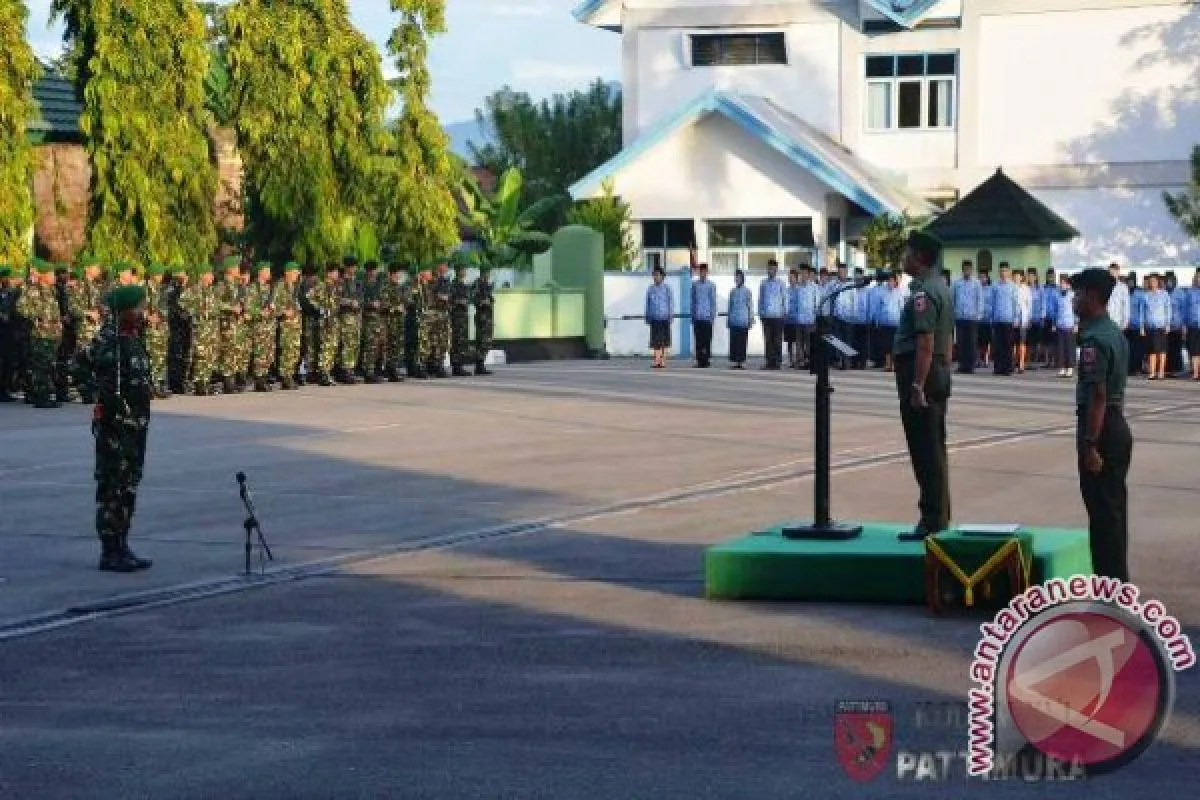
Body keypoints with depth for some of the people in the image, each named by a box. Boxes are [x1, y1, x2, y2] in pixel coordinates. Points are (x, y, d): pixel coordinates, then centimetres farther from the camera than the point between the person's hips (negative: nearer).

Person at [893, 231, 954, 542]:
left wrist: (917, 386, -26)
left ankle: (932, 519, -8)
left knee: (925, 451, -8)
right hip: (940, 373, 11)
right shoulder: (942, 287, 16)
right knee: (935, 448, 16)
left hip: (919, 373, -11)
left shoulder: (923, 292, -17)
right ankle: (940, 516, 22)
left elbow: (925, 342, -24)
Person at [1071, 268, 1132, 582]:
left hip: (1100, 428, -10)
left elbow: (1097, 396, -23)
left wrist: (1090, 444, -23)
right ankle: (1117, 580, 23)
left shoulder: (1093, 340, -18)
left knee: (1103, 511, -5)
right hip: (1119, 425, 10)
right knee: (1114, 508, 16)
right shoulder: (1116, 334, 13)